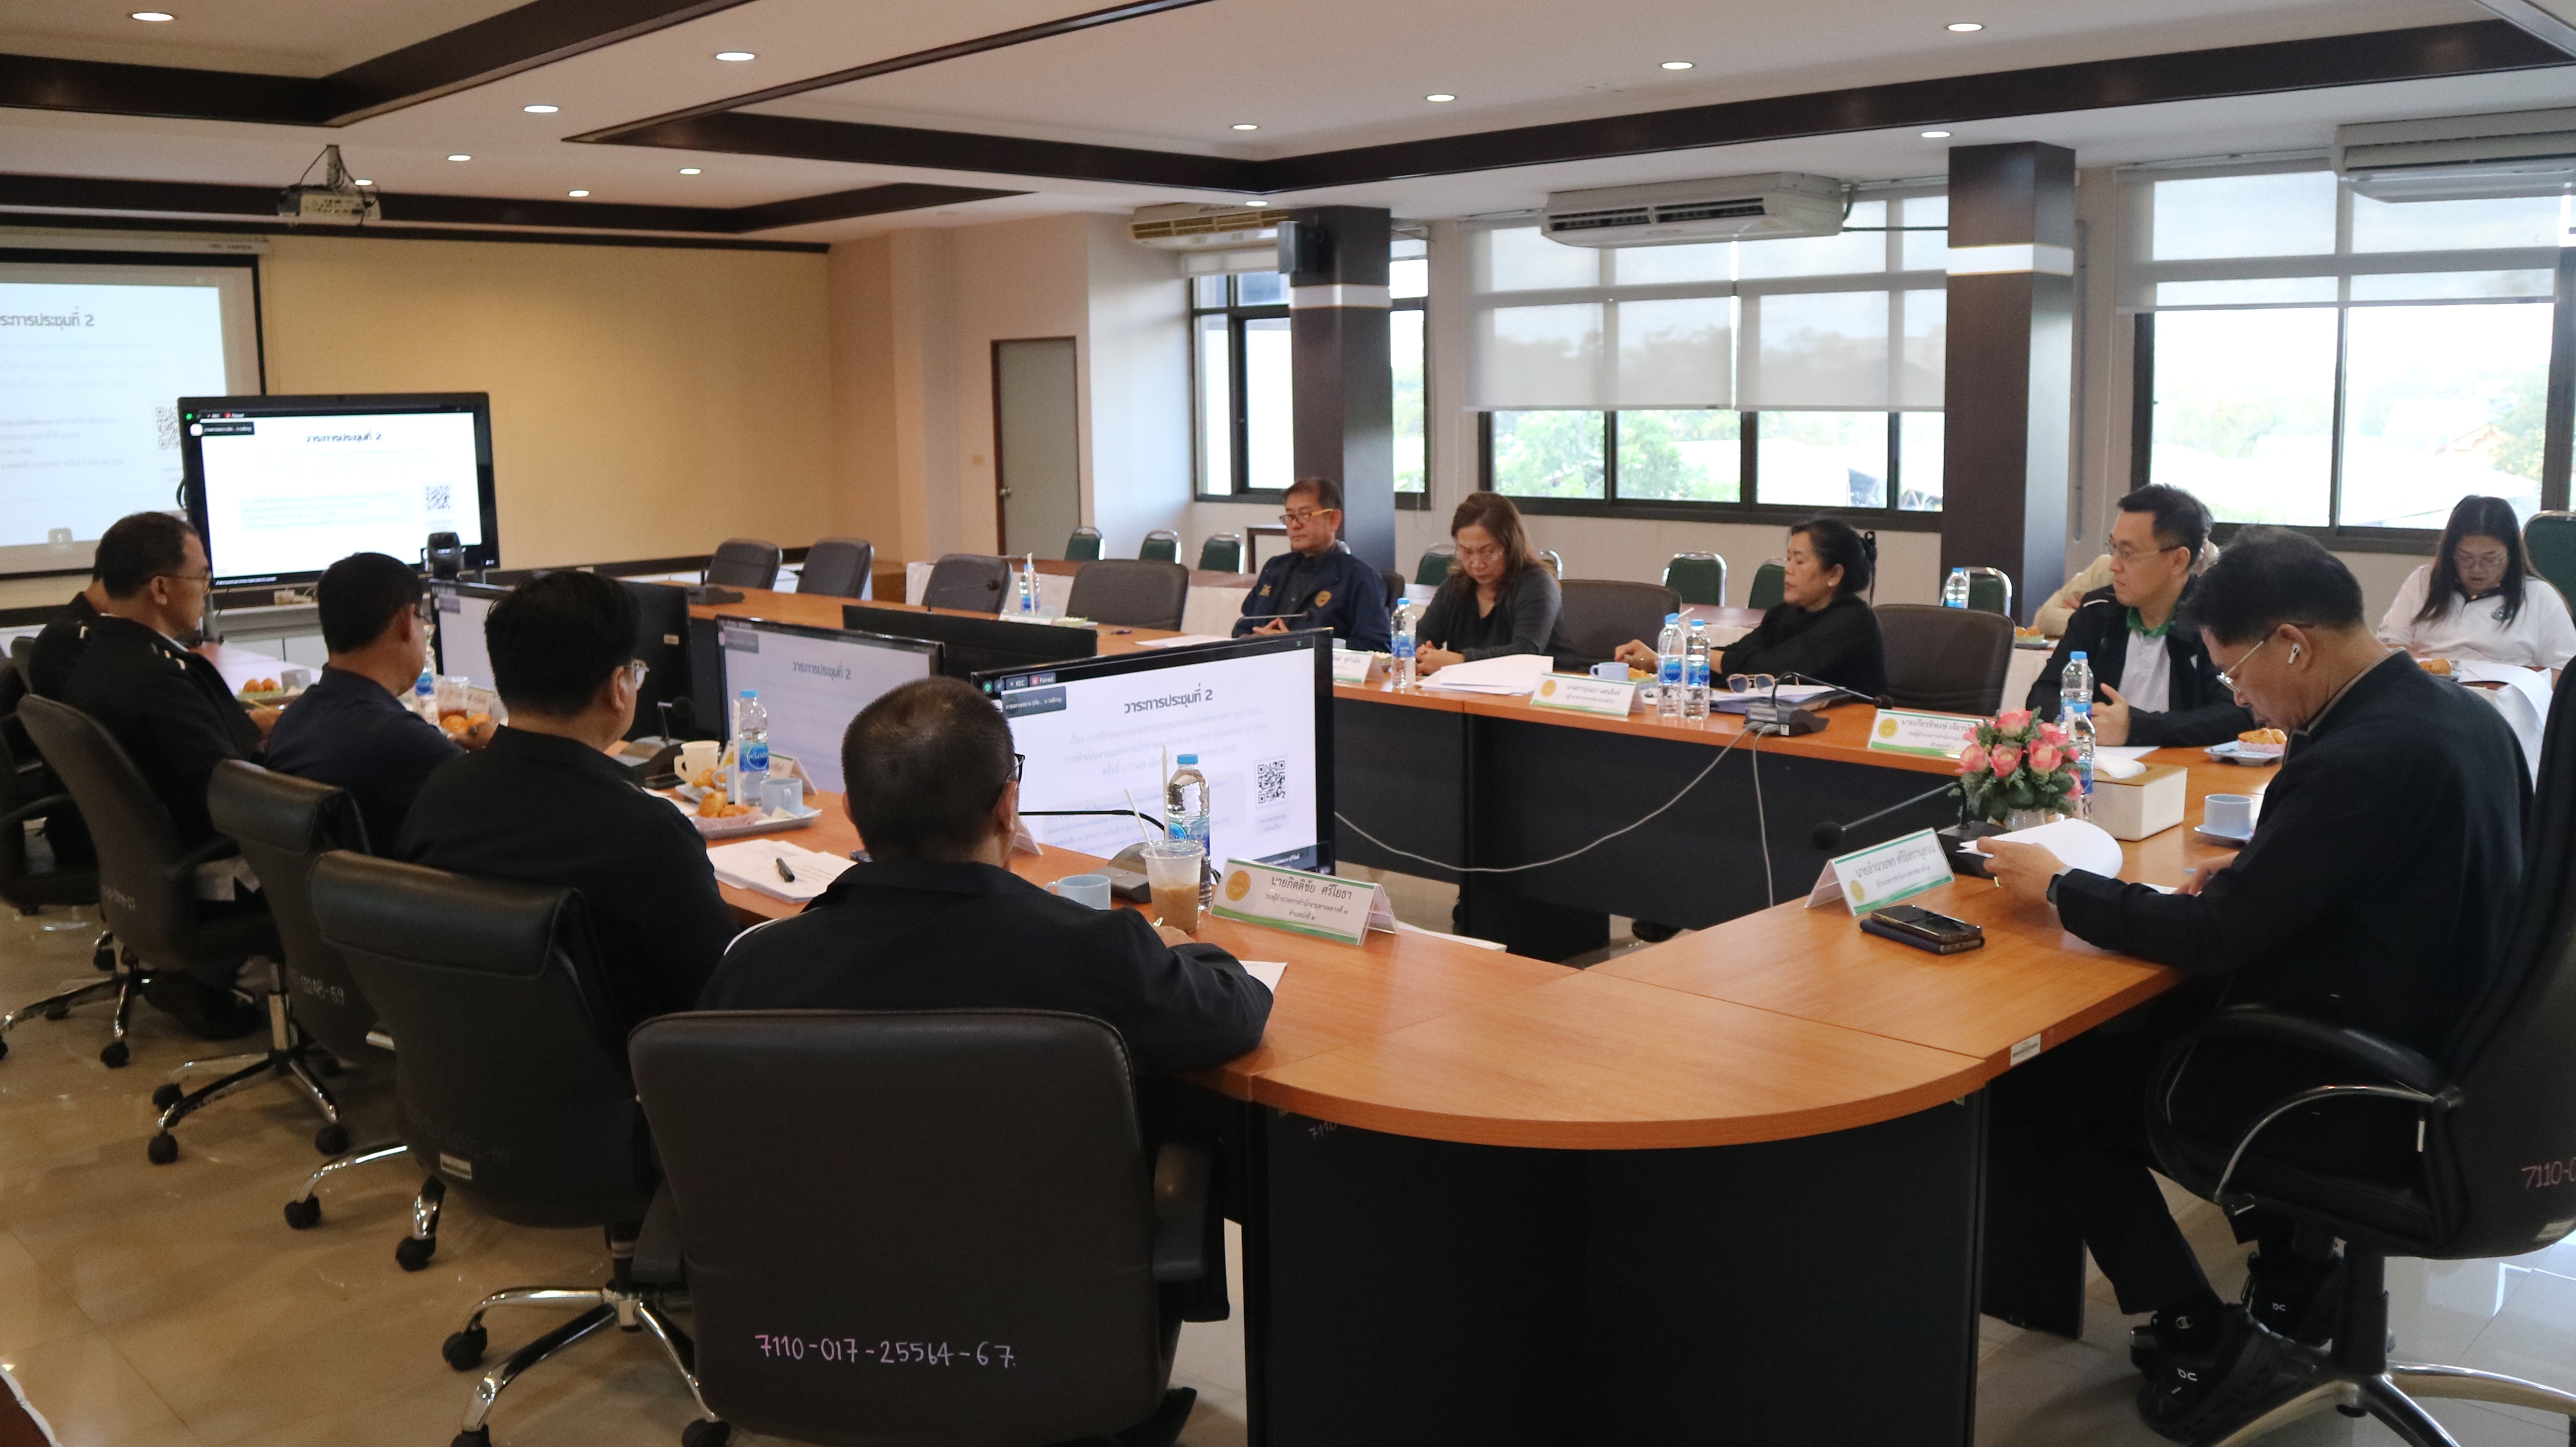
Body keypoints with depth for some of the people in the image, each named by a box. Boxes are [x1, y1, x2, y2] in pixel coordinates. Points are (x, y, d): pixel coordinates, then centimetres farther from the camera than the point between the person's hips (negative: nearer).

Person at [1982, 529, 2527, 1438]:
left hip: (2368, 1095, -9)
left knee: (2038, 1084, -2)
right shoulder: (2458, 713, 2)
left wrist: (2058, 889, -11)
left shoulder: (2361, 756, -27)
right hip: (2439, 1055, 9)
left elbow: (2217, 937, -23)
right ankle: (2293, 1272, 27)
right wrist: (2255, 873, 6)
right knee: (2167, 1019, 26)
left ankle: (2199, 1341, 7)